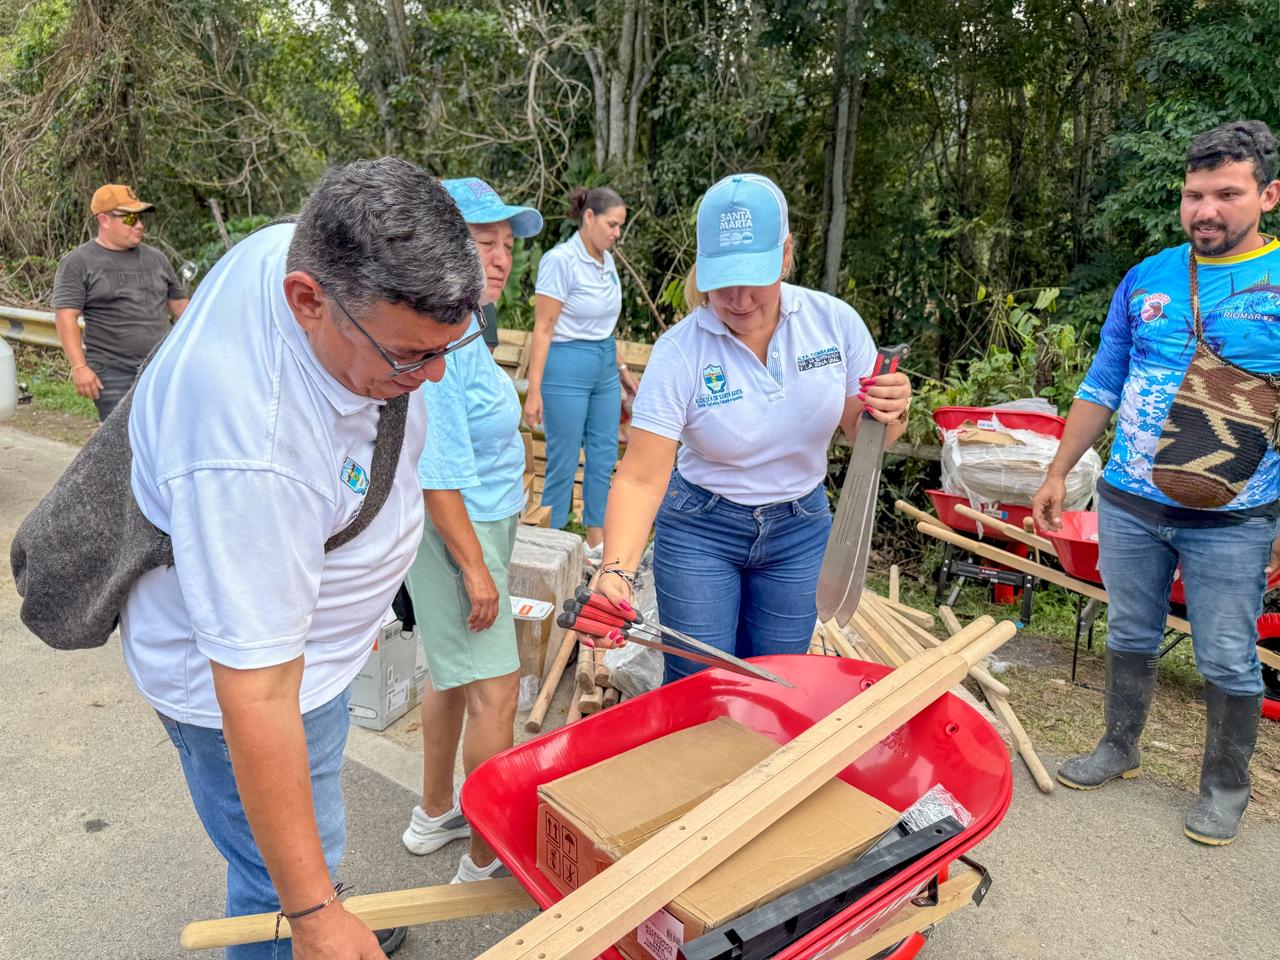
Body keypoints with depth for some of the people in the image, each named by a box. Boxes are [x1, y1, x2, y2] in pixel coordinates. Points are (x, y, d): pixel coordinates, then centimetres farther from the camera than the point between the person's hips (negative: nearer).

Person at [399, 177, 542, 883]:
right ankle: (487, 861, 13)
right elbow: (436, 470, -25)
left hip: (475, 519, 11)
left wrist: (506, 507, 26)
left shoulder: (463, 328, 10)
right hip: (456, 529, -11)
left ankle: (435, 813, 40)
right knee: (494, 687, -3)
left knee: (451, 674, 21)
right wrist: (475, 565, -22)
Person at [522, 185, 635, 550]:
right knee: (564, 461, 1)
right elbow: (543, 329, -15)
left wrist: (621, 366, 23)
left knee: (605, 456, 11)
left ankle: (597, 538, 24)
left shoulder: (607, 260, 9)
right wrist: (534, 391, -17)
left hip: (605, 368, 8)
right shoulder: (560, 260, -14)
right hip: (567, 369, -8)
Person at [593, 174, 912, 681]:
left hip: (801, 530, 3)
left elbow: (865, 433, 0)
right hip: (700, 530, -2)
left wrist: (892, 412, -23)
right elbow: (641, 478, -25)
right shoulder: (680, 352, -21)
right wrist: (617, 569, -40)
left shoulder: (835, 321, -11)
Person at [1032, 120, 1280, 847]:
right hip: (1130, 506, 3)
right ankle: (1120, 748, 36)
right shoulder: (1147, 279, 5)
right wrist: (1058, 473, 6)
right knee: (1131, 637, 17)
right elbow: (1103, 386, 10)